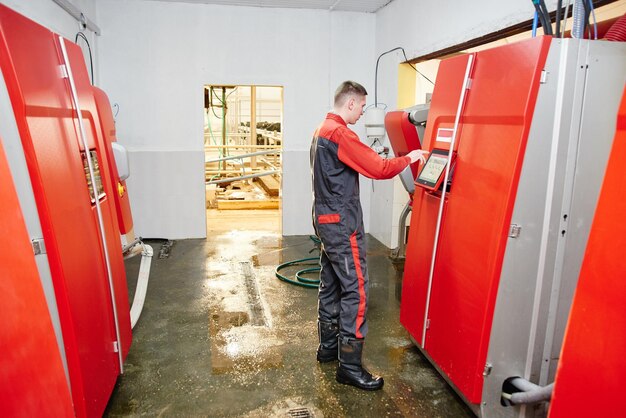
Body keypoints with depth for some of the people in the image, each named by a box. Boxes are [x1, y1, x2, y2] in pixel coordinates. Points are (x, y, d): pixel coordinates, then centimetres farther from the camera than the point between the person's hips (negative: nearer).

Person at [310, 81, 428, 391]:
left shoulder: (323, 130, 14)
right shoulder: (341, 133, -18)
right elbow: (379, 169, -19)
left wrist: (370, 159, 11)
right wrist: (408, 158, -6)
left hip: (326, 220, 11)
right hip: (342, 224, -11)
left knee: (331, 286, 16)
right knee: (355, 291, -5)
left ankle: (328, 347, 29)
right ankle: (350, 366, 3)